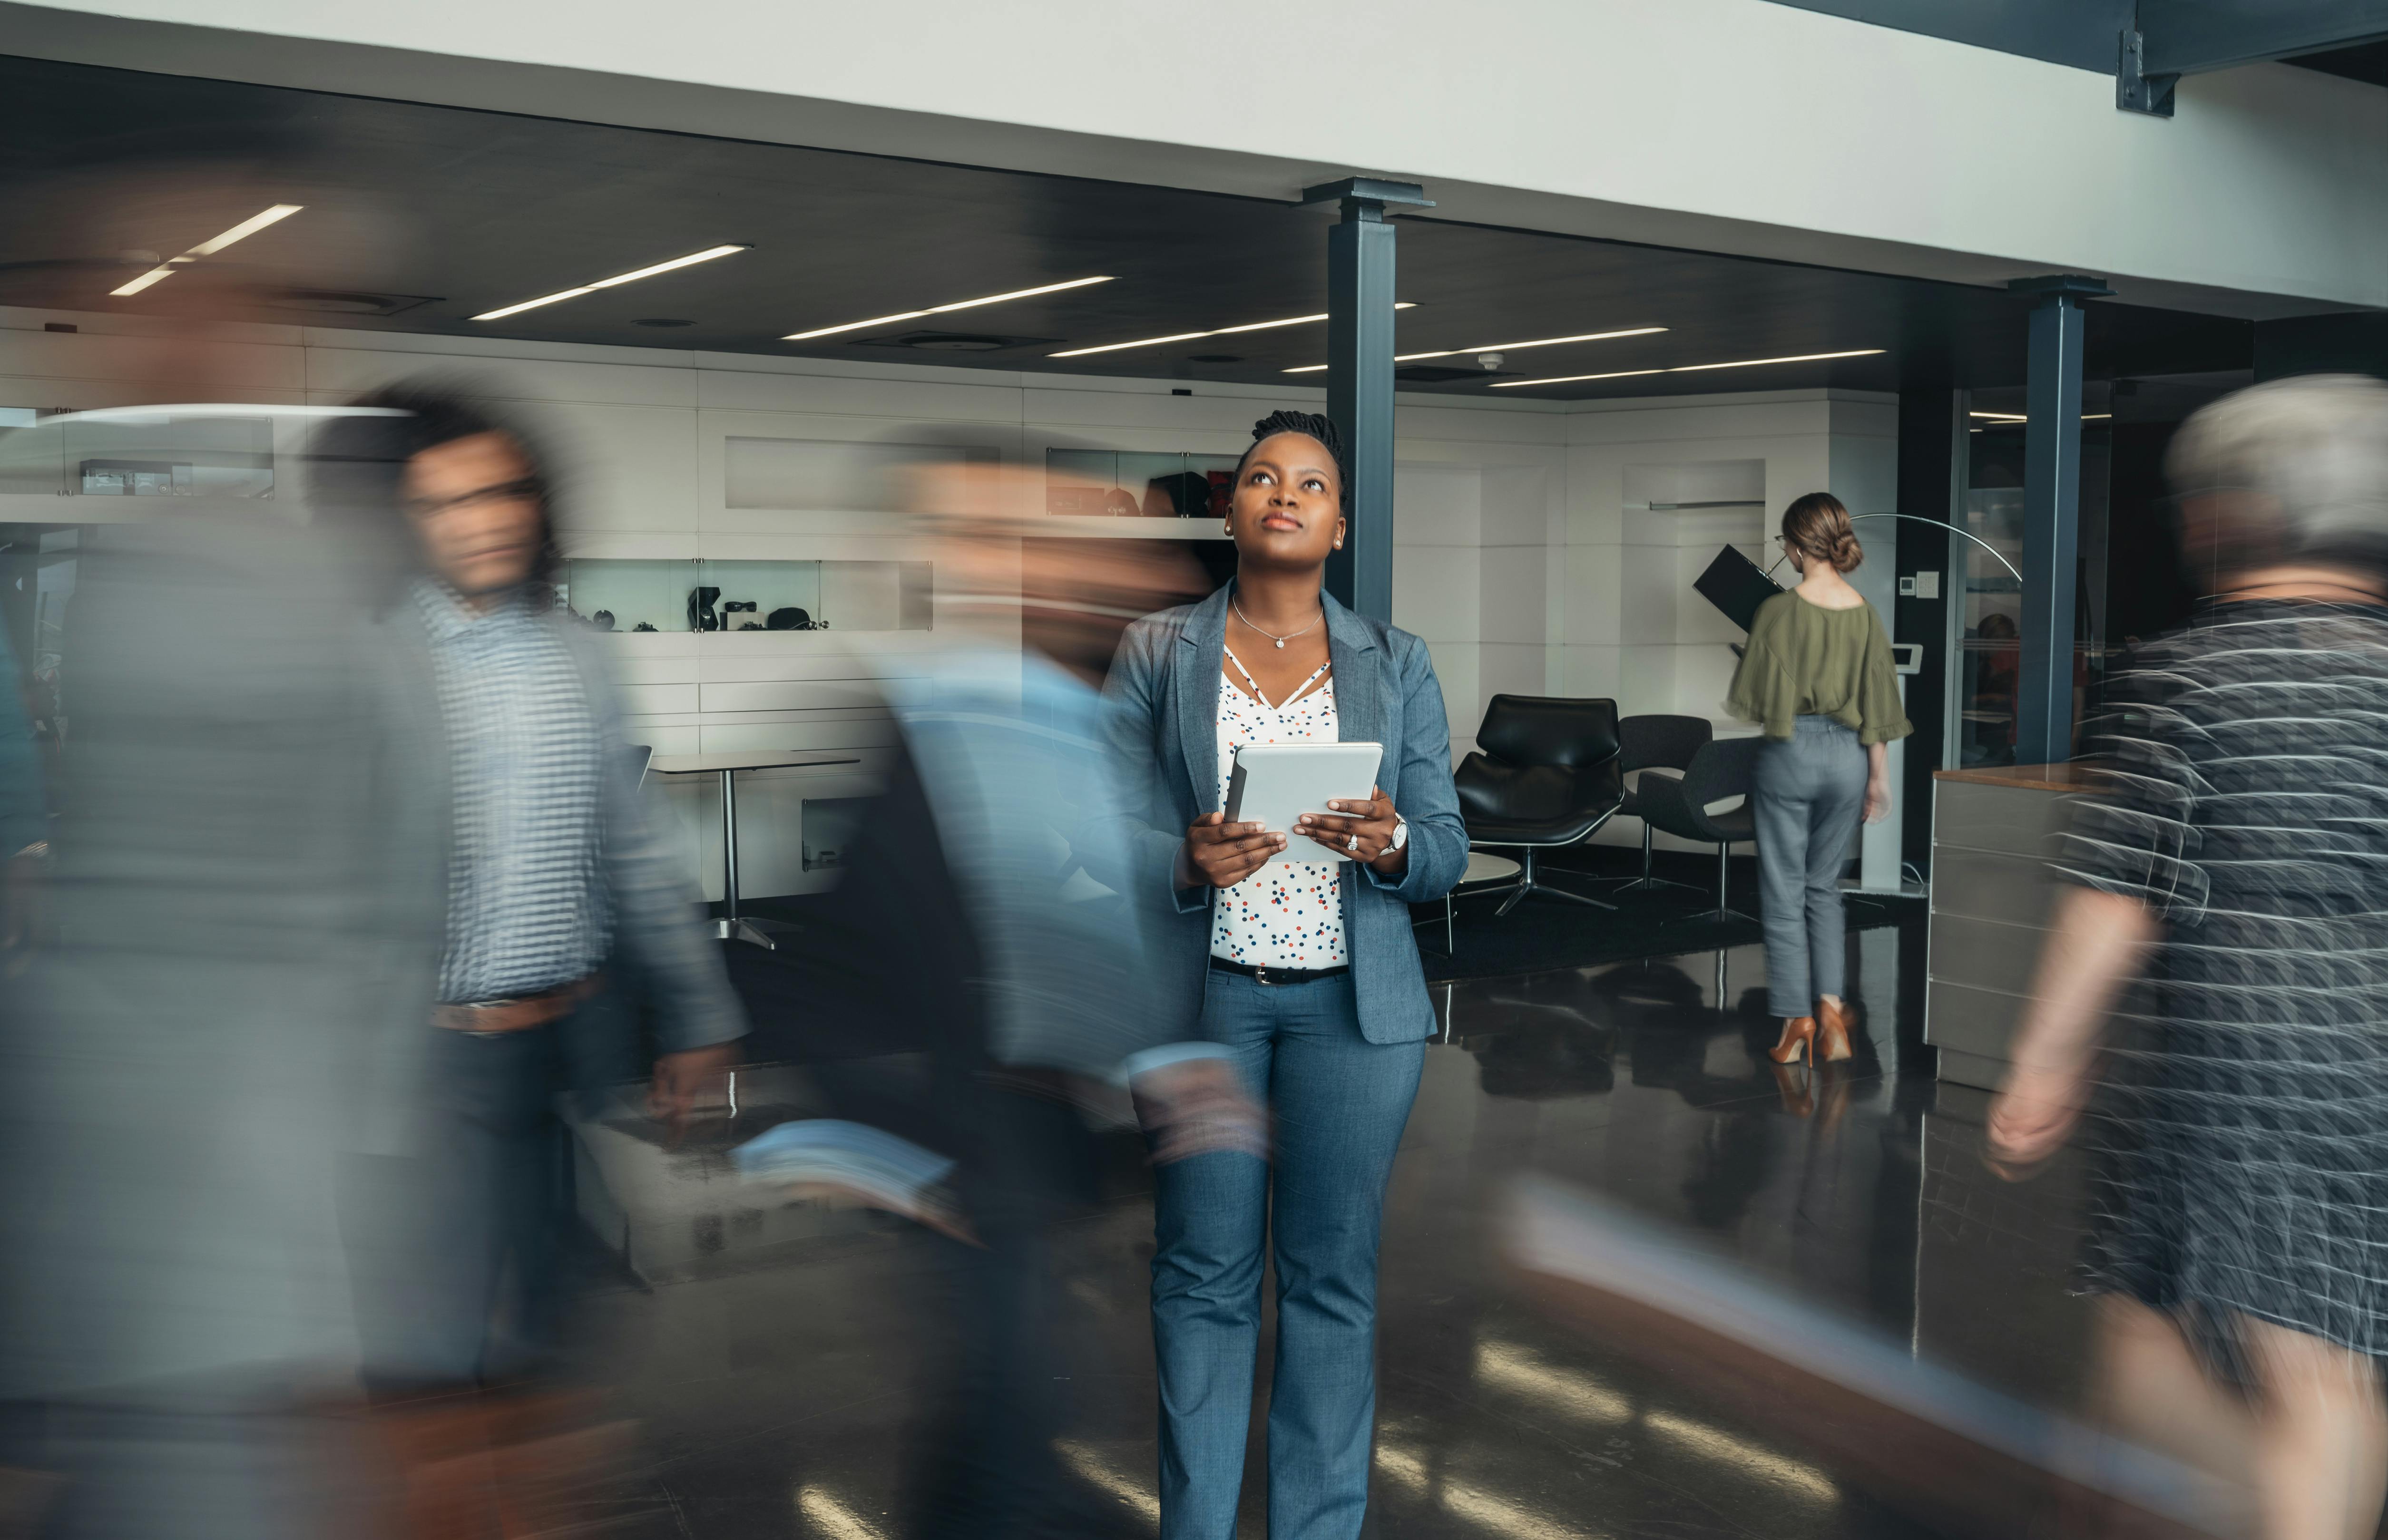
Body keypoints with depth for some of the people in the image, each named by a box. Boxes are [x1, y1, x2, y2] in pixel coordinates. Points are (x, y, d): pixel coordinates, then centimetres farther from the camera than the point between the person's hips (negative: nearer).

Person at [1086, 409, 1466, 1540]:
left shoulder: (1397, 664, 9)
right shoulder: (1153, 653, 5)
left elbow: (1448, 849, 5)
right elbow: (1110, 832, -1)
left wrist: (1391, 845, -17)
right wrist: (1189, 866, -22)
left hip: (1353, 1003, 1)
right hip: (1200, 995, -1)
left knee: (1333, 1275, 7)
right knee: (1202, 1274, 5)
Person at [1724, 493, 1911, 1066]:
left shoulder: (1779, 611, -13)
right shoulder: (1865, 614, 0)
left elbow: (1757, 704, -11)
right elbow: (1876, 705, 4)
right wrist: (1880, 777, 12)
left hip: (1790, 754, -4)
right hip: (1848, 758, 4)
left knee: (1784, 890, 6)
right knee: (1824, 884, 17)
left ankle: (1797, 1022, 6)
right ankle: (1831, 1007, 5)